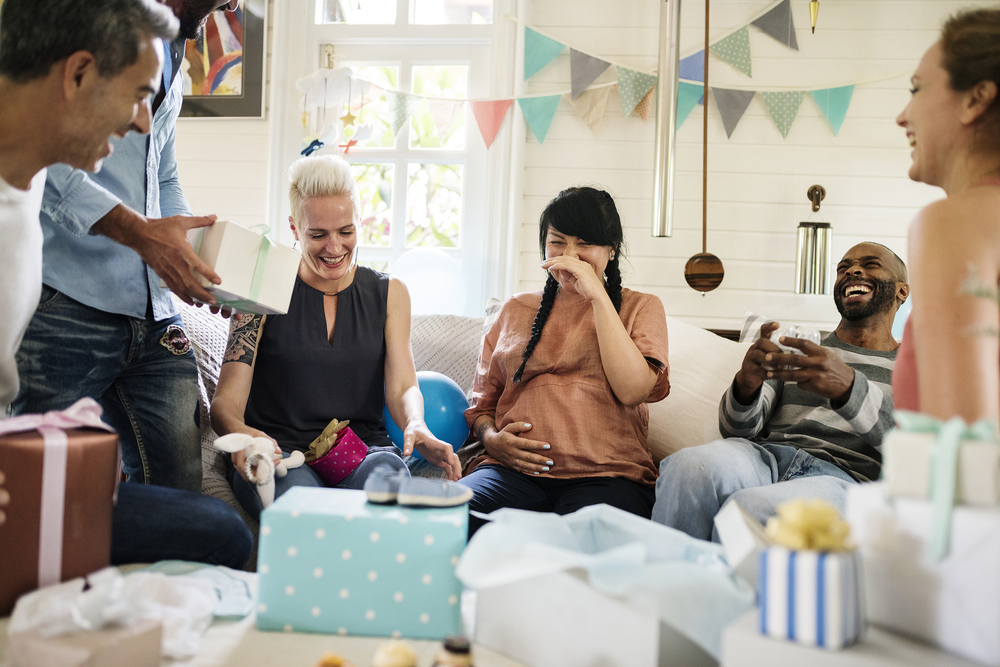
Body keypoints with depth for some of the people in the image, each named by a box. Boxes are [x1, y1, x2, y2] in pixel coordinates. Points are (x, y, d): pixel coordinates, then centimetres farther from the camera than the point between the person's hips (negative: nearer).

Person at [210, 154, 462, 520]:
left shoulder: (389, 293, 12)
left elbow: (402, 386, 2)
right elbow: (226, 400, -5)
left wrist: (417, 427, -24)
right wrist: (241, 434, -30)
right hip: (280, 452, -2)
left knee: (387, 470, -34)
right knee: (300, 491, -37)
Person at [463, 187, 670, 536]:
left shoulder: (641, 307, 16)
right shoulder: (516, 309, 24)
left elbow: (633, 389, -4)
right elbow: (482, 401, 24)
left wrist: (597, 296, -4)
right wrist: (491, 438, 0)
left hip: (605, 475, -2)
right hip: (513, 468, 3)